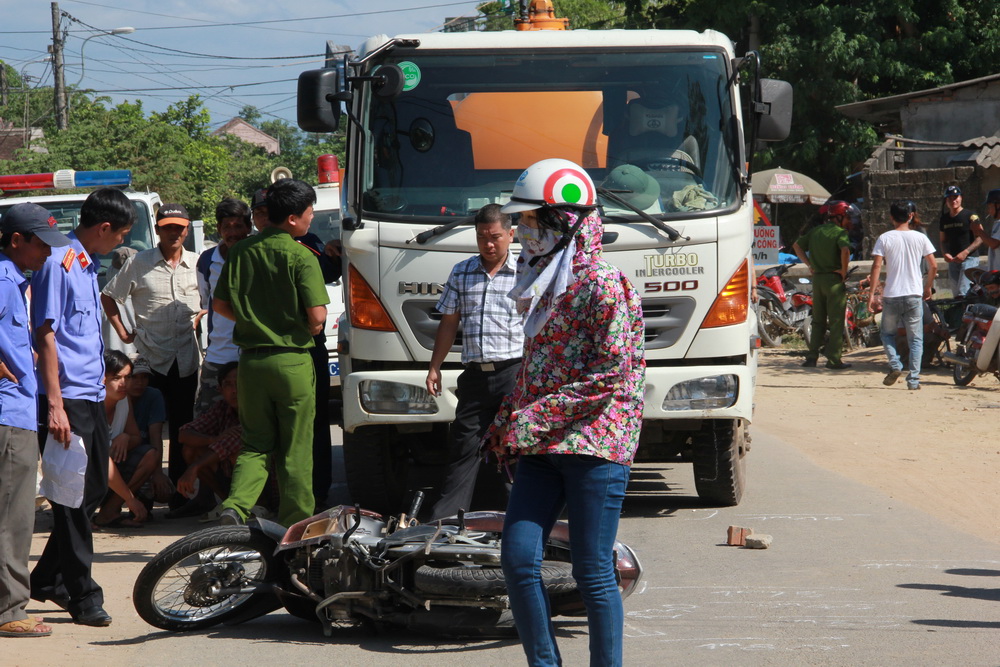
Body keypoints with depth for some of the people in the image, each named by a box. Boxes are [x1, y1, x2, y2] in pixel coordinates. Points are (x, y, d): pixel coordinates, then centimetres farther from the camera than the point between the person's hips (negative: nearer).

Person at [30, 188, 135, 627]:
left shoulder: (87, 264, 16)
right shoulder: (59, 263, -13)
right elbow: (46, 335, -18)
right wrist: (55, 406, -21)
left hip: (90, 397, 10)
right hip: (67, 398, -10)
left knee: (93, 490, 13)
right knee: (74, 497, -5)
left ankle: (49, 579, 24)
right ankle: (82, 596, 0)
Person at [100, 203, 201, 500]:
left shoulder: (197, 264, 5)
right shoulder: (138, 263, -1)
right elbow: (108, 296, 8)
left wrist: (197, 320, 7)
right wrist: (123, 332, 3)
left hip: (186, 359, 2)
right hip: (151, 357, -2)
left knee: (181, 429, 7)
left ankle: (178, 493, 14)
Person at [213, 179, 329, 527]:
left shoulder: (241, 251, 5)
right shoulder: (301, 257, -12)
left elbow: (220, 305, 10)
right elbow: (317, 316, -16)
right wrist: (312, 328, 6)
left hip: (251, 360, 5)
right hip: (292, 360, -4)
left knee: (256, 444, 12)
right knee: (295, 450, 6)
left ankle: (235, 506, -10)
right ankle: (296, 525, 12)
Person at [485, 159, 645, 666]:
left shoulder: (603, 286, -11)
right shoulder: (541, 284, 15)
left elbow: (611, 377, -16)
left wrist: (530, 421, -16)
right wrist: (506, 422, 9)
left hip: (594, 444, -8)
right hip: (540, 448, 8)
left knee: (593, 573, -3)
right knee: (518, 559, -1)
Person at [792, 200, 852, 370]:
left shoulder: (815, 231, 11)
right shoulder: (840, 232, -9)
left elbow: (797, 245, 16)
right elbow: (845, 250, -26)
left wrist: (809, 264, 13)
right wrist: (844, 270, -14)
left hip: (817, 278, 6)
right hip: (834, 279, -6)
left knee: (818, 320, 14)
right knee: (836, 321, 0)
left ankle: (811, 357, 10)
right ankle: (833, 359, -1)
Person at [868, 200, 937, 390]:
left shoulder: (884, 238, -2)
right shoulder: (920, 238, 2)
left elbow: (876, 266, -9)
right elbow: (933, 266, 1)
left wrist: (872, 294, -6)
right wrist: (928, 287, 16)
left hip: (891, 295, -1)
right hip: (914, 294, 1)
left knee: (887, 333, 17)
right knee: (915, 339, 6)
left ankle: (895, 364, -5)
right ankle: (914, 379, -1)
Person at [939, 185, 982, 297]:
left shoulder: (970, 216, -6)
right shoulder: (944, 219, 13)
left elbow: (980, 238, -10)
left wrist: (965, 252, -21)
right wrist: (945, 253, -2)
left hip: (969, 258, -7)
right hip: (952, 260, 7)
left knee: (963, 294, -18)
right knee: (956, 295, 6)